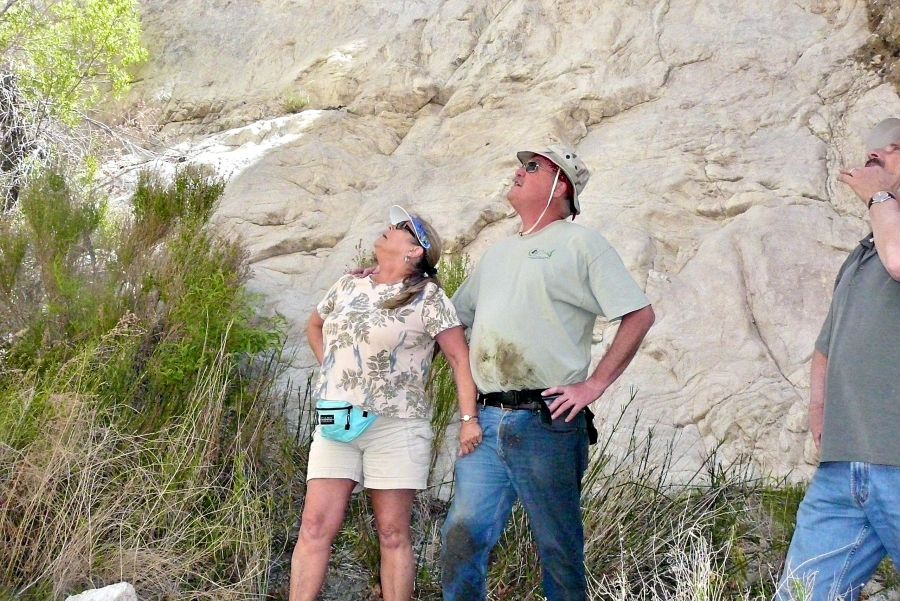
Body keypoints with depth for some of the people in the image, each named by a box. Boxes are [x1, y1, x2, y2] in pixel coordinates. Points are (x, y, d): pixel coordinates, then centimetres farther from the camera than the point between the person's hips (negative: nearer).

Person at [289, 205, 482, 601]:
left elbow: (459, 357, -7)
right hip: (337, 423, 5)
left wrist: (468, 418, -15)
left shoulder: (427, 297, -3)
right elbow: (314, 325, 31)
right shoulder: (347, 287, 12)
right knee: (315, 528, -2)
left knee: (393, 534, 2)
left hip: (396, 427, -4)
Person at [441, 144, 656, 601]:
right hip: (486, 421, 6)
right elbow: (453, 318, 31)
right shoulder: (497, 254, 23)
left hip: (546, 421, -6)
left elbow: (640, 315, -5)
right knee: (462, 538, -3)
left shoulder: (580, 244, 2)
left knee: (559, 549, 2)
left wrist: (594, 385, -11)